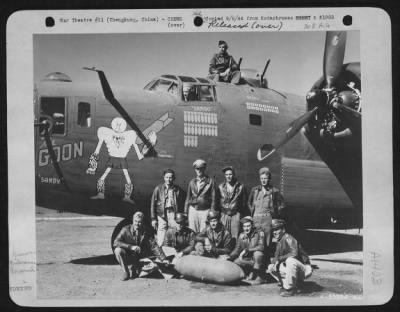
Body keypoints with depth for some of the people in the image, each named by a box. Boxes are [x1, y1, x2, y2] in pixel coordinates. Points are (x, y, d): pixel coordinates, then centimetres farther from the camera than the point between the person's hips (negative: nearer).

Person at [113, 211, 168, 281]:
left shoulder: (146, 233, -6)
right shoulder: (126, 230, -10)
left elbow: (154, 246, -11)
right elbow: (116, 242, -20)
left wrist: (163, 259, -24)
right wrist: (131, 247, -29)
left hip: (140, 260, 2)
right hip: (127, 258, -2)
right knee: (118, 250, -29)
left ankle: (135, 270, 8)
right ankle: (126, 273, -11)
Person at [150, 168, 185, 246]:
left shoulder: (178, 190, 4)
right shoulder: (158, 189, 4)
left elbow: (181, 205, 8)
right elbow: (153, 204, 7)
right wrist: (153, 219, 3)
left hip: (174, 215, 0)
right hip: (161, 215, 0)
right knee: (160, 241, -4)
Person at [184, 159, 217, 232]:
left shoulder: (210, 181, 2)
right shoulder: (192, 182, 12)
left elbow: (213, 199, 1)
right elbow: (188, 198, 15)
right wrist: (185, 212, 10)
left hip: (205, 210, -3)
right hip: (193, 209, 3)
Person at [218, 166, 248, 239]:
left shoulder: (240, 187, 4)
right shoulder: (220, 187, 8)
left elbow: (244, 203, 6)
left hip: (236, 214, -1)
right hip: (224, 214, 1)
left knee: (235, 237, -7)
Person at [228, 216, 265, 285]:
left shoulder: (259, 233, -13)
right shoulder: (241, 236, 0)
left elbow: (261, 247, -27)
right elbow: (237, 250, 4)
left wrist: (247, 250, -33)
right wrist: (229, 257, -14)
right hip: (248, 259, 5)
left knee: (257, 253, -35)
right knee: (236, 262, -15)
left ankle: (259, 277, -20)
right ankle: (252, 273, 6)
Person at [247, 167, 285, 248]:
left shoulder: (274, 191, 2)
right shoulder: (254, 190, 8)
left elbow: (282, 206, 11)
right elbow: (249, 203, 23)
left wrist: (274, 214, 3)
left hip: (268, 219, -2)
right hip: (256, 219, 2)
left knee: (267, 242, -4)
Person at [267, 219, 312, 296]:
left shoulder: (288, 239, -18)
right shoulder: (279, 242, 9)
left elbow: (294, 253, -32)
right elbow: (277, 256, 12)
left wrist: (279, 259, -25)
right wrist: (273, 263, -10)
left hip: (304, 269, -9)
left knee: (290, 260, -38)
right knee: (270, 268, 2)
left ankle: (291, 288, -24)